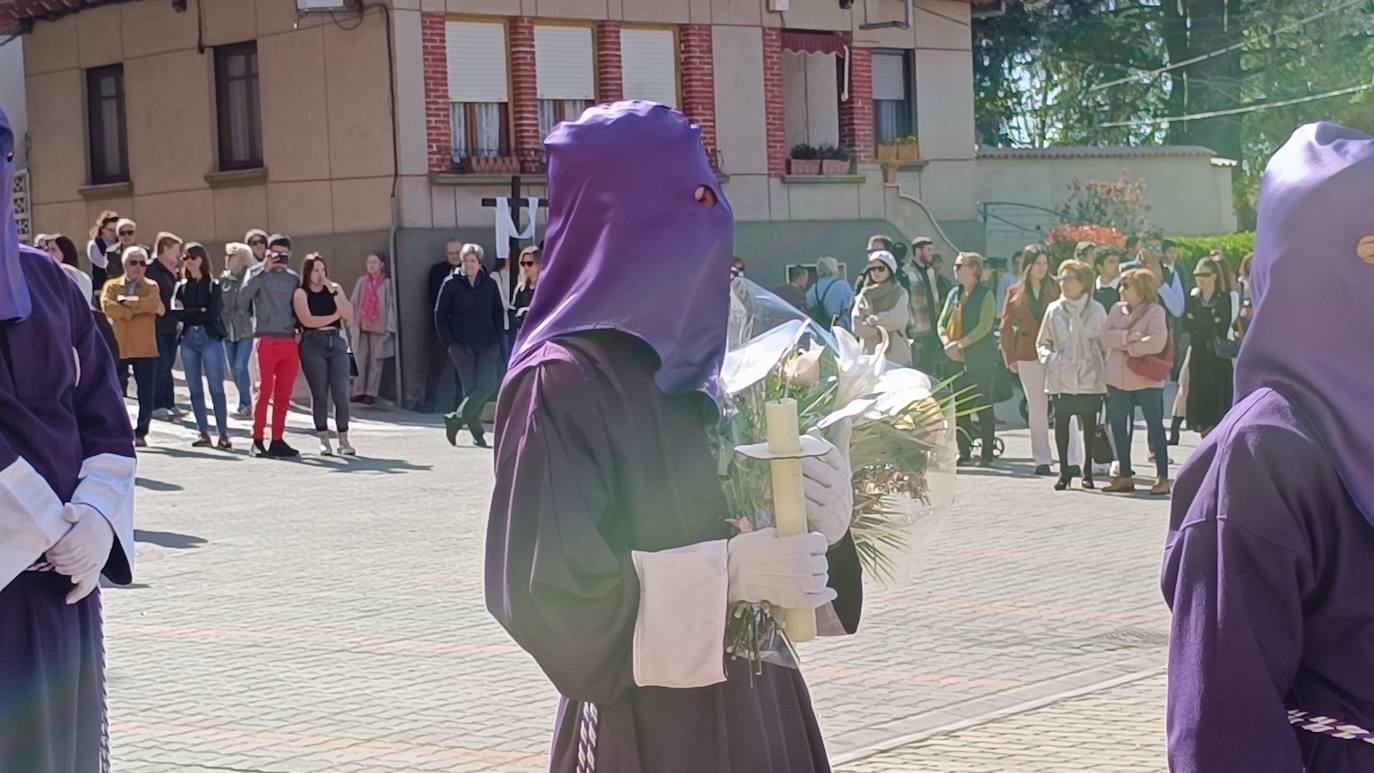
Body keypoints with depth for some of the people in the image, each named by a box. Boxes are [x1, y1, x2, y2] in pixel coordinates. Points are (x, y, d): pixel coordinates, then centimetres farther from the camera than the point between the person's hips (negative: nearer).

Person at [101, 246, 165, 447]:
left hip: (145, 349, 0)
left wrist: (127, 302, -12)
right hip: (118, 348, 0)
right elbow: (108, 306, -13)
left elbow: (153, 303, -14)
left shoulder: (151, 286, 9)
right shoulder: (111, 286, 7)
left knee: (147, 395, -1)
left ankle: (140, 433, 11)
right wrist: (140, 307, -13)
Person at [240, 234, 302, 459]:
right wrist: (263, 272, -13)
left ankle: (277, 440, 11)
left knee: (283, 395, 5)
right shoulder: (259, 275, 3)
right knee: (264, 392, -6)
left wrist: (299, 330, 5)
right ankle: (258, 440, -2)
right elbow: (242, 300, -13)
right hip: (266, 340, -4)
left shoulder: (293, 278, 16)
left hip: (289, 341, 4)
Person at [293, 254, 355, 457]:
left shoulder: (335, 288, 12)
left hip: (336, 341, 3)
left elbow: (348, 315, 0)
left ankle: (343, 440, 1)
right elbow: (307, 320, -12)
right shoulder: (301, 293, 2)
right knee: (319, 394, -2)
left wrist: (334, 292, -8)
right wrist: (334, 316, -1)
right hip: (313, 343, -3)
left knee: (341, 393, -5)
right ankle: (324, 440, 4)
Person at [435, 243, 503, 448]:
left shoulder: (489, 285, 7)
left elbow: (498, 313, 16)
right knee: (470, 388, -3)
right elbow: (440, 315, 1)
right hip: (462, 345, -2)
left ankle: (456, 419, -3)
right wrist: (449, 343, -6)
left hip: (487, 345, 2)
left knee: (488, 385, -13)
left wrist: (496, 338, 5)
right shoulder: (451, 284, 0)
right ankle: (477, 433, 7)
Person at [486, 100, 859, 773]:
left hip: (752, 705, 7)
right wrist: (725, 571, -23)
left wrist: (822, 514, -10)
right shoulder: (562, 381, -16)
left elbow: (738, 532, 11)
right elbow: (541, 588, -22)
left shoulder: (689, 361, 7)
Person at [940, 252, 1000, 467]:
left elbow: (984, 326, -14)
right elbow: (942, 322, 12)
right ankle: (964, 452, 14)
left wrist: (960, 343, -19)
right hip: (957, 360, 6)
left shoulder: (985, 294, -5)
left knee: (983, 406, -3)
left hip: (980, 359, -6)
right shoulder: (954, 294, 14)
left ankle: (987, 454, 2)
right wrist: (947, 343, -7)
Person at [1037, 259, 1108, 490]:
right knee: (1061, 421, 0)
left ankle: (1087, 469, 16)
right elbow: (1042, 343, 12)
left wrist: (1104, 371, -1)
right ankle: (1064, 469, 11)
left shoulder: (1097, 311, 2)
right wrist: (1049, 358, -8)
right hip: (1061, 377, 1)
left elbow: (1105, 343, 8)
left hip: (1089, 376, -1)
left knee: (1089, 422, 4)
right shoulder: (1054, 310, 4)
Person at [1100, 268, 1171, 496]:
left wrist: (1130, 349, -12)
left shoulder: (1155, 311, -6)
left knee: (1155, 426, -1)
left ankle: (1162, 477, 1)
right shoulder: (1117, 310, 11)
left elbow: (1157, 341, -19)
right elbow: (1105, 336, -1)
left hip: (1147, 379, -6)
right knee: (1118, 426, 9)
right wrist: (1128, 336, -15)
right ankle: (1124, 476, 19)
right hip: (1117, 379, 6)